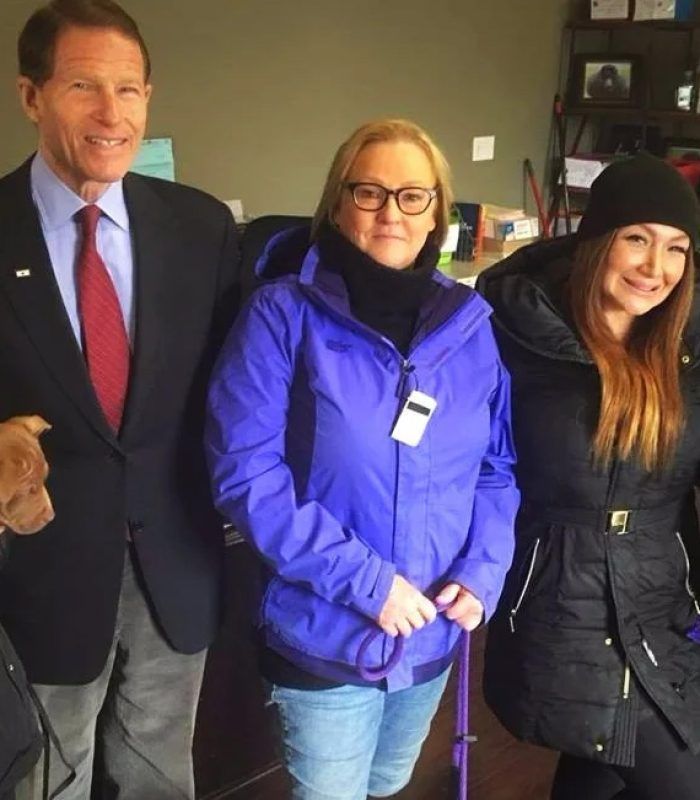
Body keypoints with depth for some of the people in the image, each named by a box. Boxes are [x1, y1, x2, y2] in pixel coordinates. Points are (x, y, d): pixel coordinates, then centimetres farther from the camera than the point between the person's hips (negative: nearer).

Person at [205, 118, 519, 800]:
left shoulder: (470, 325, -1)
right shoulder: (282, 315, -14)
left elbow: (498, 464, 5)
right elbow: (244, 473, -19)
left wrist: (483, 572, -10)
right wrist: (365, 579, -22)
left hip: (435, 631, 4)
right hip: (326, 634, -4)